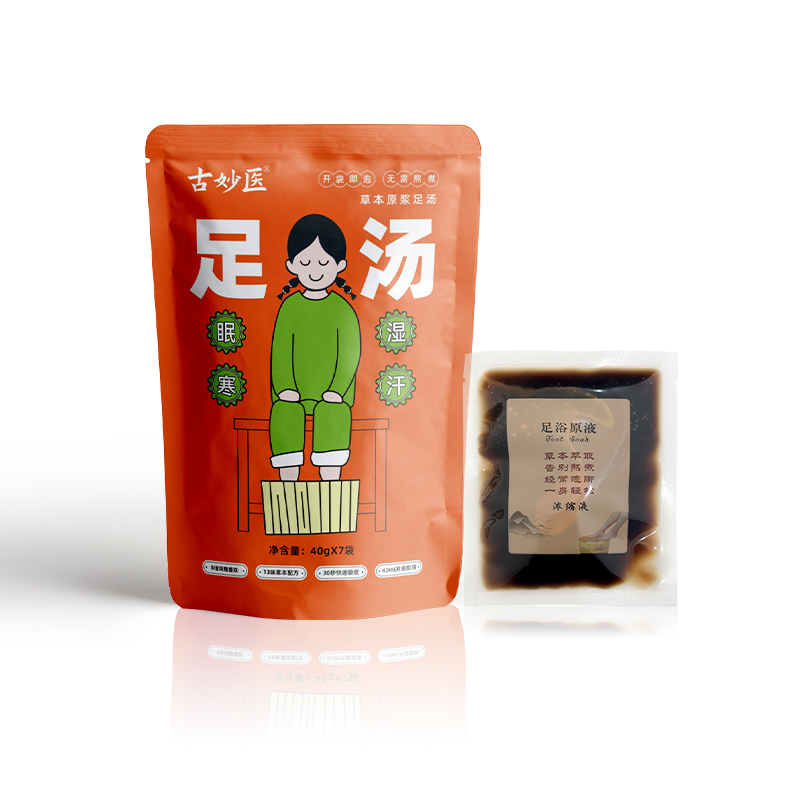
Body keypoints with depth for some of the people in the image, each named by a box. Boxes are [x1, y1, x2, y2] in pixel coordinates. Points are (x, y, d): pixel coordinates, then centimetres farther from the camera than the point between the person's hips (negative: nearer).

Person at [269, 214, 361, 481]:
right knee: (283, 411, -23)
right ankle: (288, 484, -14)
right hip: (294, 391, 2)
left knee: (332, 412, -28)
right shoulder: (289, 306, 5)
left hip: (331, 392, -2)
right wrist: (284, 387, -8)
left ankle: (331, 485, -20)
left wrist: (337, 389, -12)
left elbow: (350, 352, -3)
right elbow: (280, 350, 3)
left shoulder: (342, 308, 0)